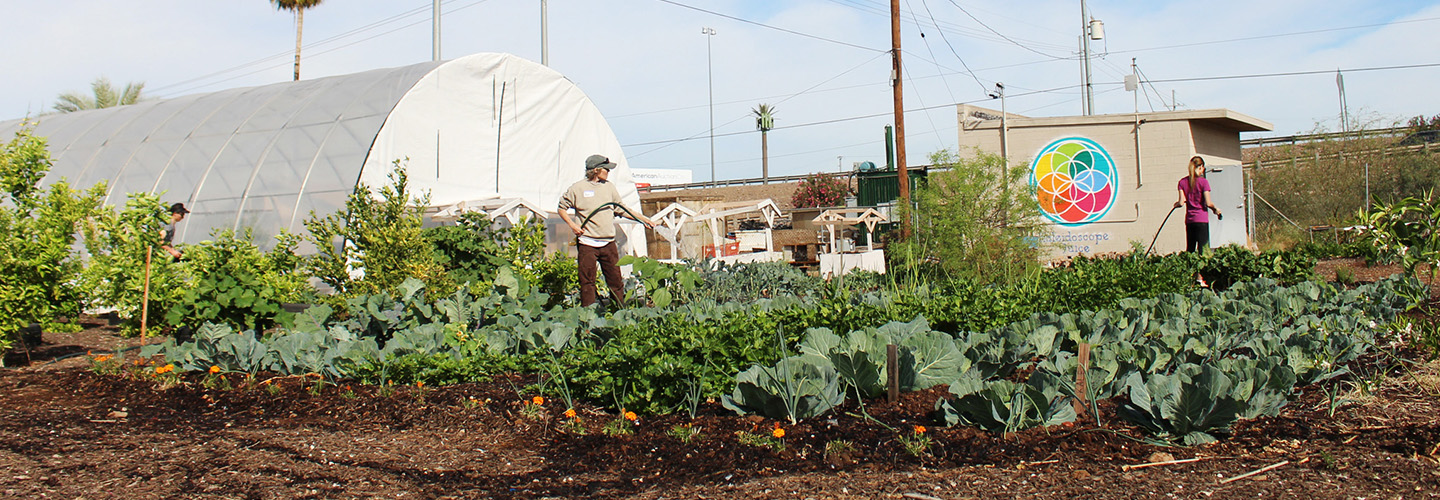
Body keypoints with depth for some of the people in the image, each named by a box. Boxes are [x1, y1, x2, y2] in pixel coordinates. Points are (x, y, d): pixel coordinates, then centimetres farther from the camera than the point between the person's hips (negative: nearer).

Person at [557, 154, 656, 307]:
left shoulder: (609, 187, 12)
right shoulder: (578, 188, 0)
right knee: (587, 282, -1)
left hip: (608, 243, 4)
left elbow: (622, 210, 20)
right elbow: (562, 208, 7)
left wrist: (643, 219, 16)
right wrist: (572, 225, -7)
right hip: (587, 244, -4)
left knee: (616, 280, 5)